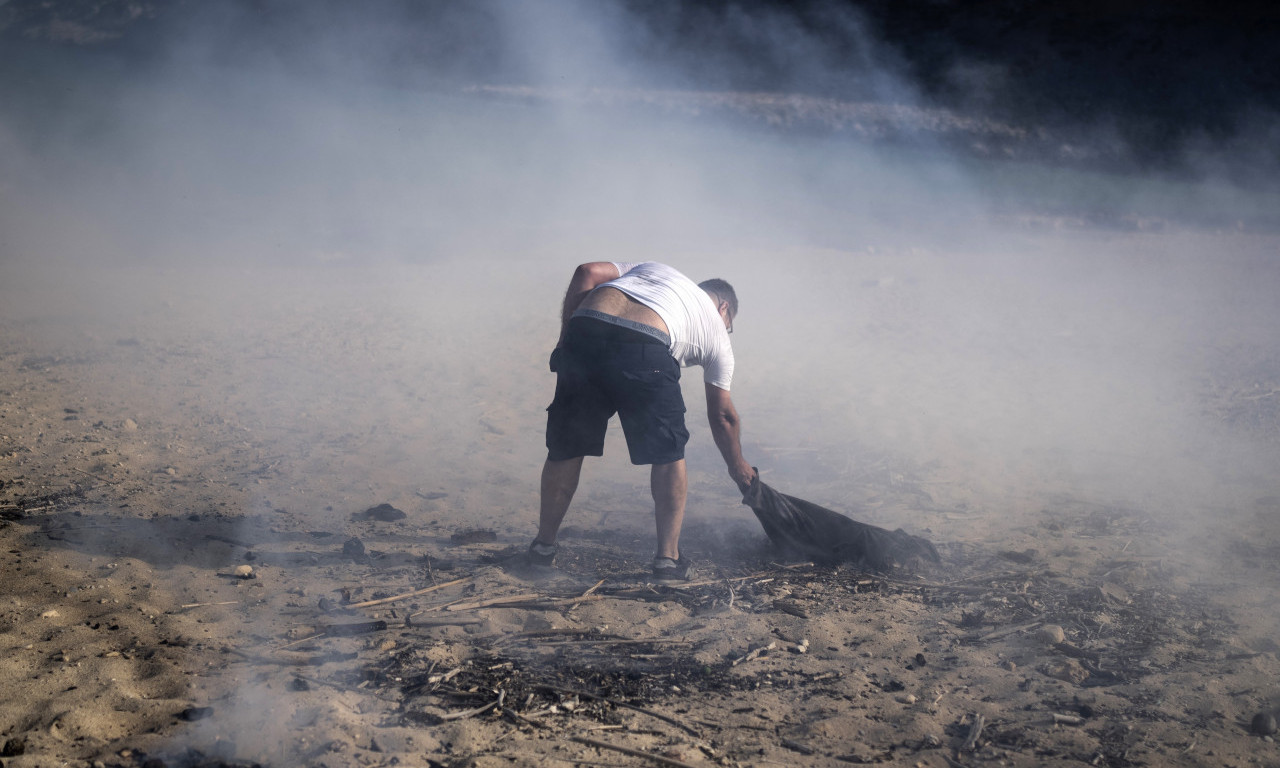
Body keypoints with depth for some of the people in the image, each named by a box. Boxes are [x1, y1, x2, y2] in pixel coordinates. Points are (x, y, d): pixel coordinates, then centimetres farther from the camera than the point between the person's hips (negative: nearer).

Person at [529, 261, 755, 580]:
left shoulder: (650, 268, 38)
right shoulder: (715, 326, 29)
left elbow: (586, 273, 19)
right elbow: (722, 415, 32)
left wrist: (566, 337, 19)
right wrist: (738, 467, 45)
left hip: (583, 330, 3)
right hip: (644, 349, -3)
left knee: (566, 447, 18)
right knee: (668, 454, 16)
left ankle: (543, 546, 29)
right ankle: (668, 557, 16)